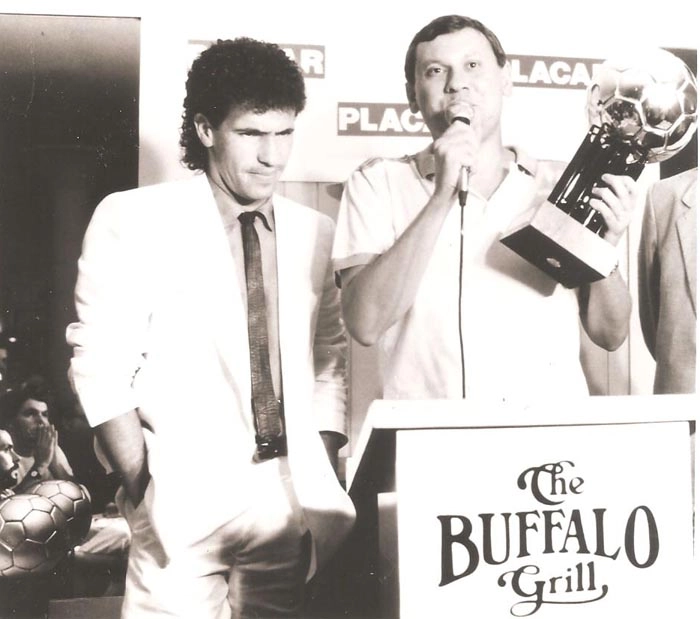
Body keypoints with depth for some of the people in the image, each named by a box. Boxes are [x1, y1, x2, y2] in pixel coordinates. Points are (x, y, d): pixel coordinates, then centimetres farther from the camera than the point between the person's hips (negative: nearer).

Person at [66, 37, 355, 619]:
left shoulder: (316, 232, 7)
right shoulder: (131, 220, -5)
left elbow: (330, 359, 11)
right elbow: (102, 370, -6)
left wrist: (324, 477, 3)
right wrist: (144, 490, -9)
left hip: (291, 499, 4)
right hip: (186, 499, -3)